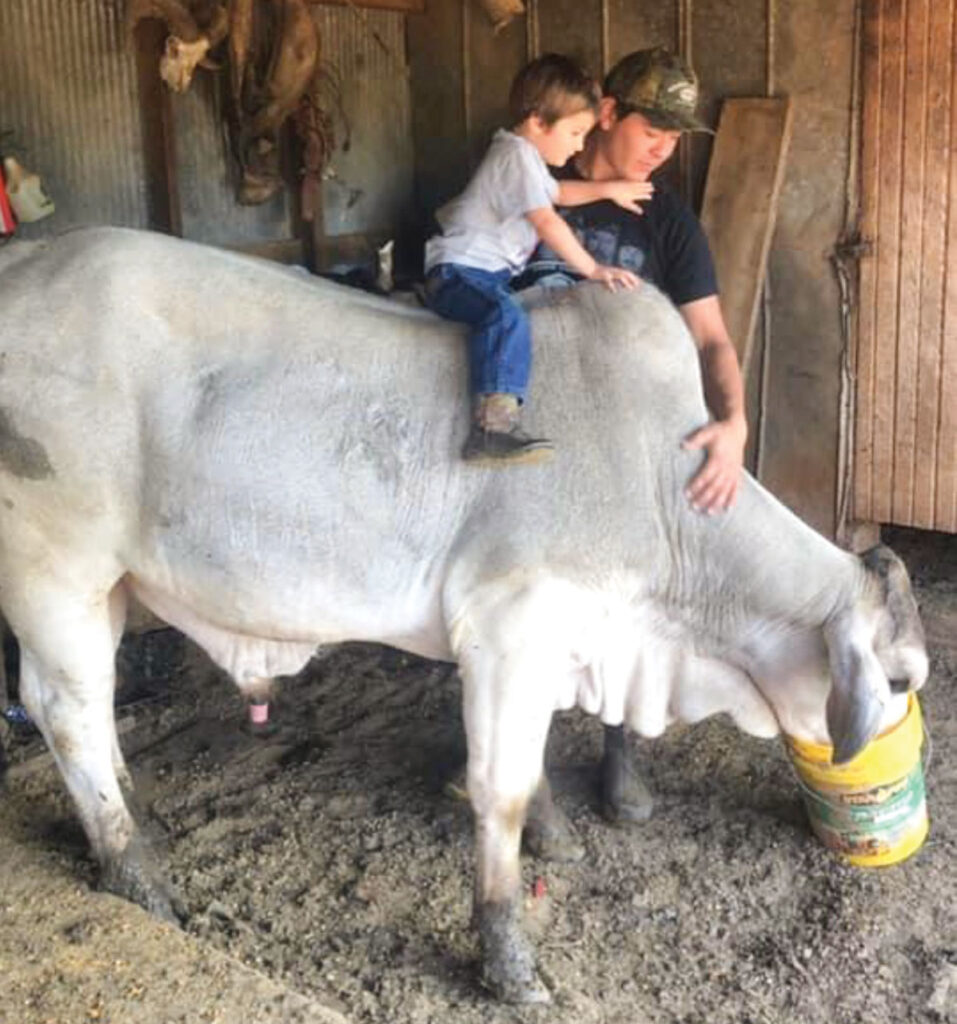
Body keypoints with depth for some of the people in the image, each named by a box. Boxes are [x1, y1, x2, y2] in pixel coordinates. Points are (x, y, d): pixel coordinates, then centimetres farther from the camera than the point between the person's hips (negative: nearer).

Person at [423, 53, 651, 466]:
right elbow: (546, 220, -22)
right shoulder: (516, 155, -13)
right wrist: (591, 269, -21)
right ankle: (492, 428, -49)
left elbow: (557, 193, 37)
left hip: (489, 271, 11)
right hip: (458, 271, -11)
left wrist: (607, 190, 28)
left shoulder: (523, 153, 20)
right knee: (506, 316, -35)